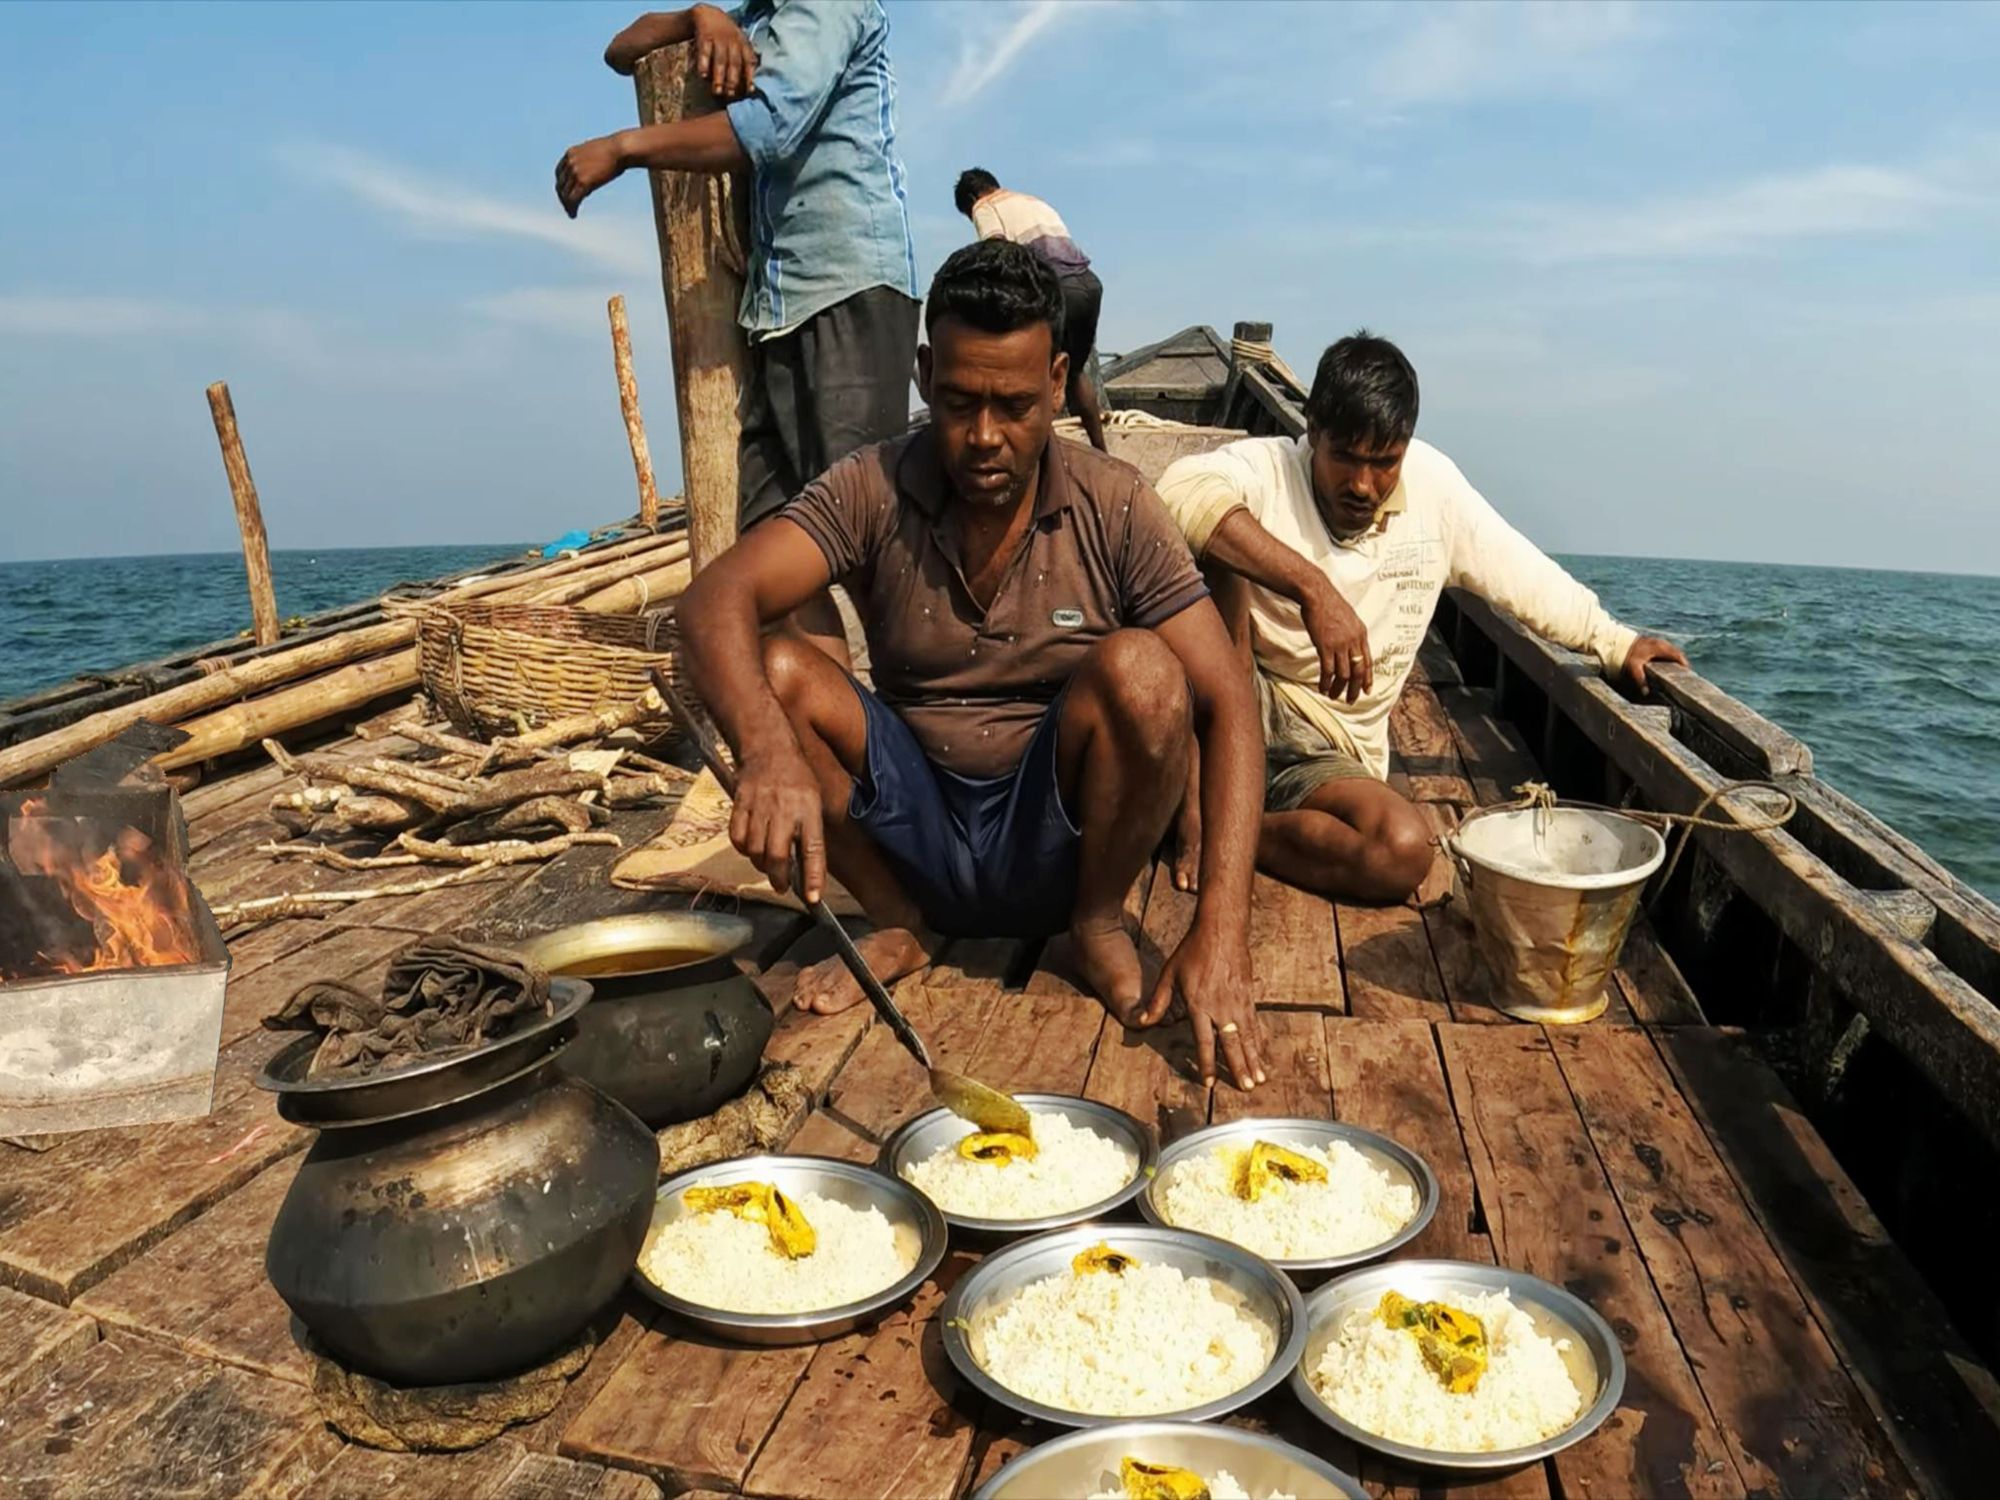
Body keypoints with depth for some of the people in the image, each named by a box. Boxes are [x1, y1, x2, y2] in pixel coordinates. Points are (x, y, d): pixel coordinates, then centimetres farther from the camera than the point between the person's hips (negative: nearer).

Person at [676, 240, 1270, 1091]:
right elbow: (714, 601, -22)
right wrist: (766, 748, -45)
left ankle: (1099, 923, -3)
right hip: (917, 828, 2)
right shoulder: (872, 493, -8)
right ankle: (898, 924, -1)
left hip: (1057, 839, -1)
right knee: (771, 671, -20)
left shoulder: (1115, 508, -10)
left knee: (1139, 671, -28)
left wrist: (1219, 932, -29)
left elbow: (1227, 707, -17)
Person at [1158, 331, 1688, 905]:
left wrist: (1616, 642, 19)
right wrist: (1313, 589, -39)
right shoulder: (1267, 467, -9)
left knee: (1406, 852, -28)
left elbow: (1526, 576, 17)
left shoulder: (1432, 482, 5)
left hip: (1322, 753, 4)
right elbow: (1181, 487, -34)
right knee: (1220, 533, -27)